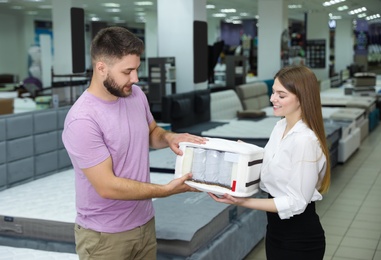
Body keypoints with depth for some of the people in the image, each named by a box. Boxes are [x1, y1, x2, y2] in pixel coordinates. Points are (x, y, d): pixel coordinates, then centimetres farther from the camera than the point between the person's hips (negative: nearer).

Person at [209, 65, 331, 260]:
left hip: (299, 238, -8)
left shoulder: (305, 140, -24)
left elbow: (296, 203, -23)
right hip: (277, 229, 8)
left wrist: (244, 202, -27)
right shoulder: (281, 126, 1)